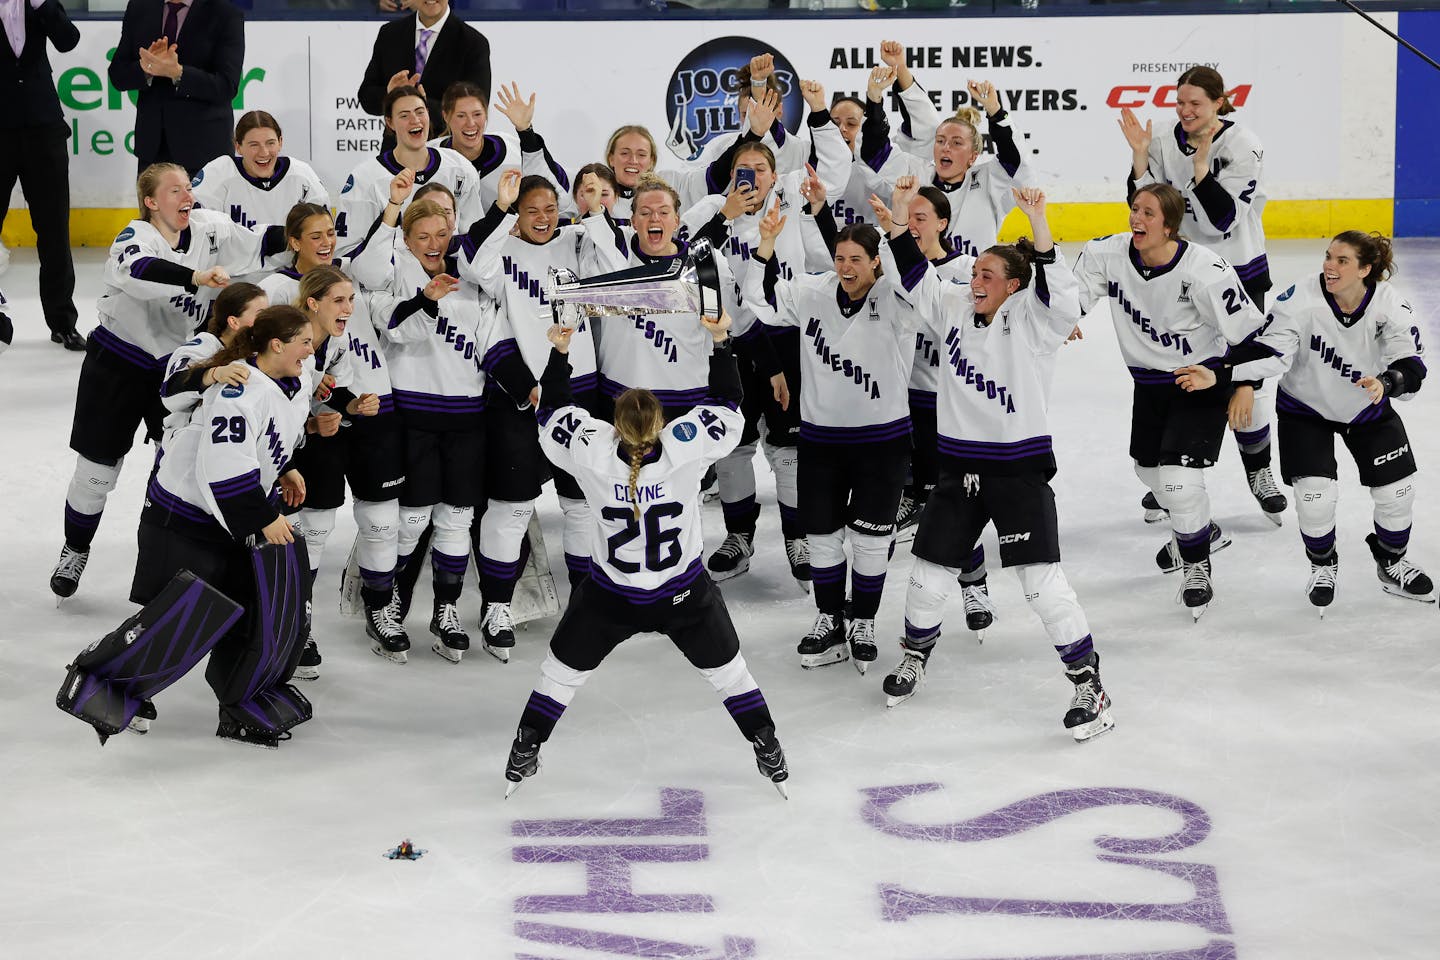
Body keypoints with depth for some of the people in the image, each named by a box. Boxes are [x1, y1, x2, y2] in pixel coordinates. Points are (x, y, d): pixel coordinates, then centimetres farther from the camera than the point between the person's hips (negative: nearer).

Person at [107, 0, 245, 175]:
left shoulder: (227, 14, -6)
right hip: (152, 144, 4)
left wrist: (176, 72, -26)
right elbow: (118, 76, 6)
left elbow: (227, 87, -13)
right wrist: (148, 68, -16)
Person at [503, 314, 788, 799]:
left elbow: (554, 411, -6)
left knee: (563, 668, 20)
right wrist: (719, 341, -4)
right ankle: (769, 753, 28)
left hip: (609, 598, 0)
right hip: (684, 594, 0)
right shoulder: (686, 447, -26)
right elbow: (725, 401, -9)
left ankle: (525, 752, 28)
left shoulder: (592, 452, -25)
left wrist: (558, 351, -1)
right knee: (725, 667, 20)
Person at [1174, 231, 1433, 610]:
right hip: (1306, 408, -2)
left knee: (1396, 489, 1)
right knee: (1315, 494, -12)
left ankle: (1392, 563, 32)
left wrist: (1385, 383, -52)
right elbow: (1270, 353, -29)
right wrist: (1218, 376, -41)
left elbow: (1411, 369, -30)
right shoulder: (1302, 299, -27)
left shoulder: (1390, 306, -24)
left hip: (1368, 409, 2)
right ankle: (1323, 566, 19)